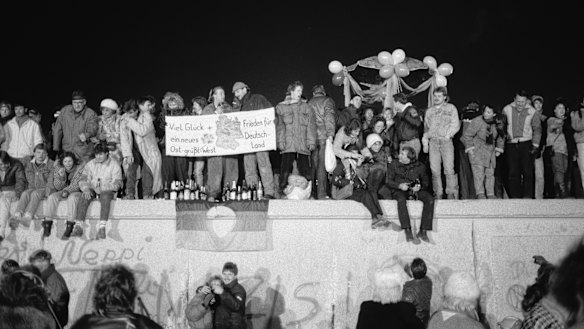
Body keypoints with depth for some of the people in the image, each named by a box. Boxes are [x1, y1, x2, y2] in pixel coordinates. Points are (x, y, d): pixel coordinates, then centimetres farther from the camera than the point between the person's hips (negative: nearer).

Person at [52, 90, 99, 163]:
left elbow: (93, 128, -23)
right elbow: (57, 130, 9)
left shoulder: (91, 114, -6)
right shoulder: (64, 111, 4)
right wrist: (56, 148, 7)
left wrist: (87, 135, -46)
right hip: (66, 151, 3)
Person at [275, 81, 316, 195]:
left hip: (303, 145, 2)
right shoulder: (281, 107, 12)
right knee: (285, 169, -10)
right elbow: (279, 126, 7)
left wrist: (311, 142, 0)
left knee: (305, 171, -4)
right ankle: (282, 192, -7)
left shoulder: (306, 107, 16)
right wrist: (280, 141, -4)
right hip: (288, 145, -1)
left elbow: (311, 125, 10)